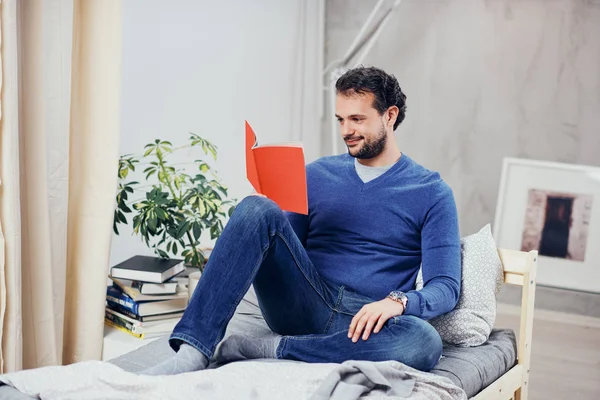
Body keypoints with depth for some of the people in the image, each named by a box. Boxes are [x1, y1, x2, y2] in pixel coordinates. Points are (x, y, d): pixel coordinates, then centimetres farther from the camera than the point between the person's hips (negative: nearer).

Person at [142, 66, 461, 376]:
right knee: (256, 209, -23)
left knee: (425, 343, -38)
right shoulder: (318, 174, 15)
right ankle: (192, 352, -33)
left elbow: (445, 287, -3)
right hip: (304, 304, 2)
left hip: (360, 324, -2)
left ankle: (272, 349, -25)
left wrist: (398, 301, -24)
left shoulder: (432, 193, 5)